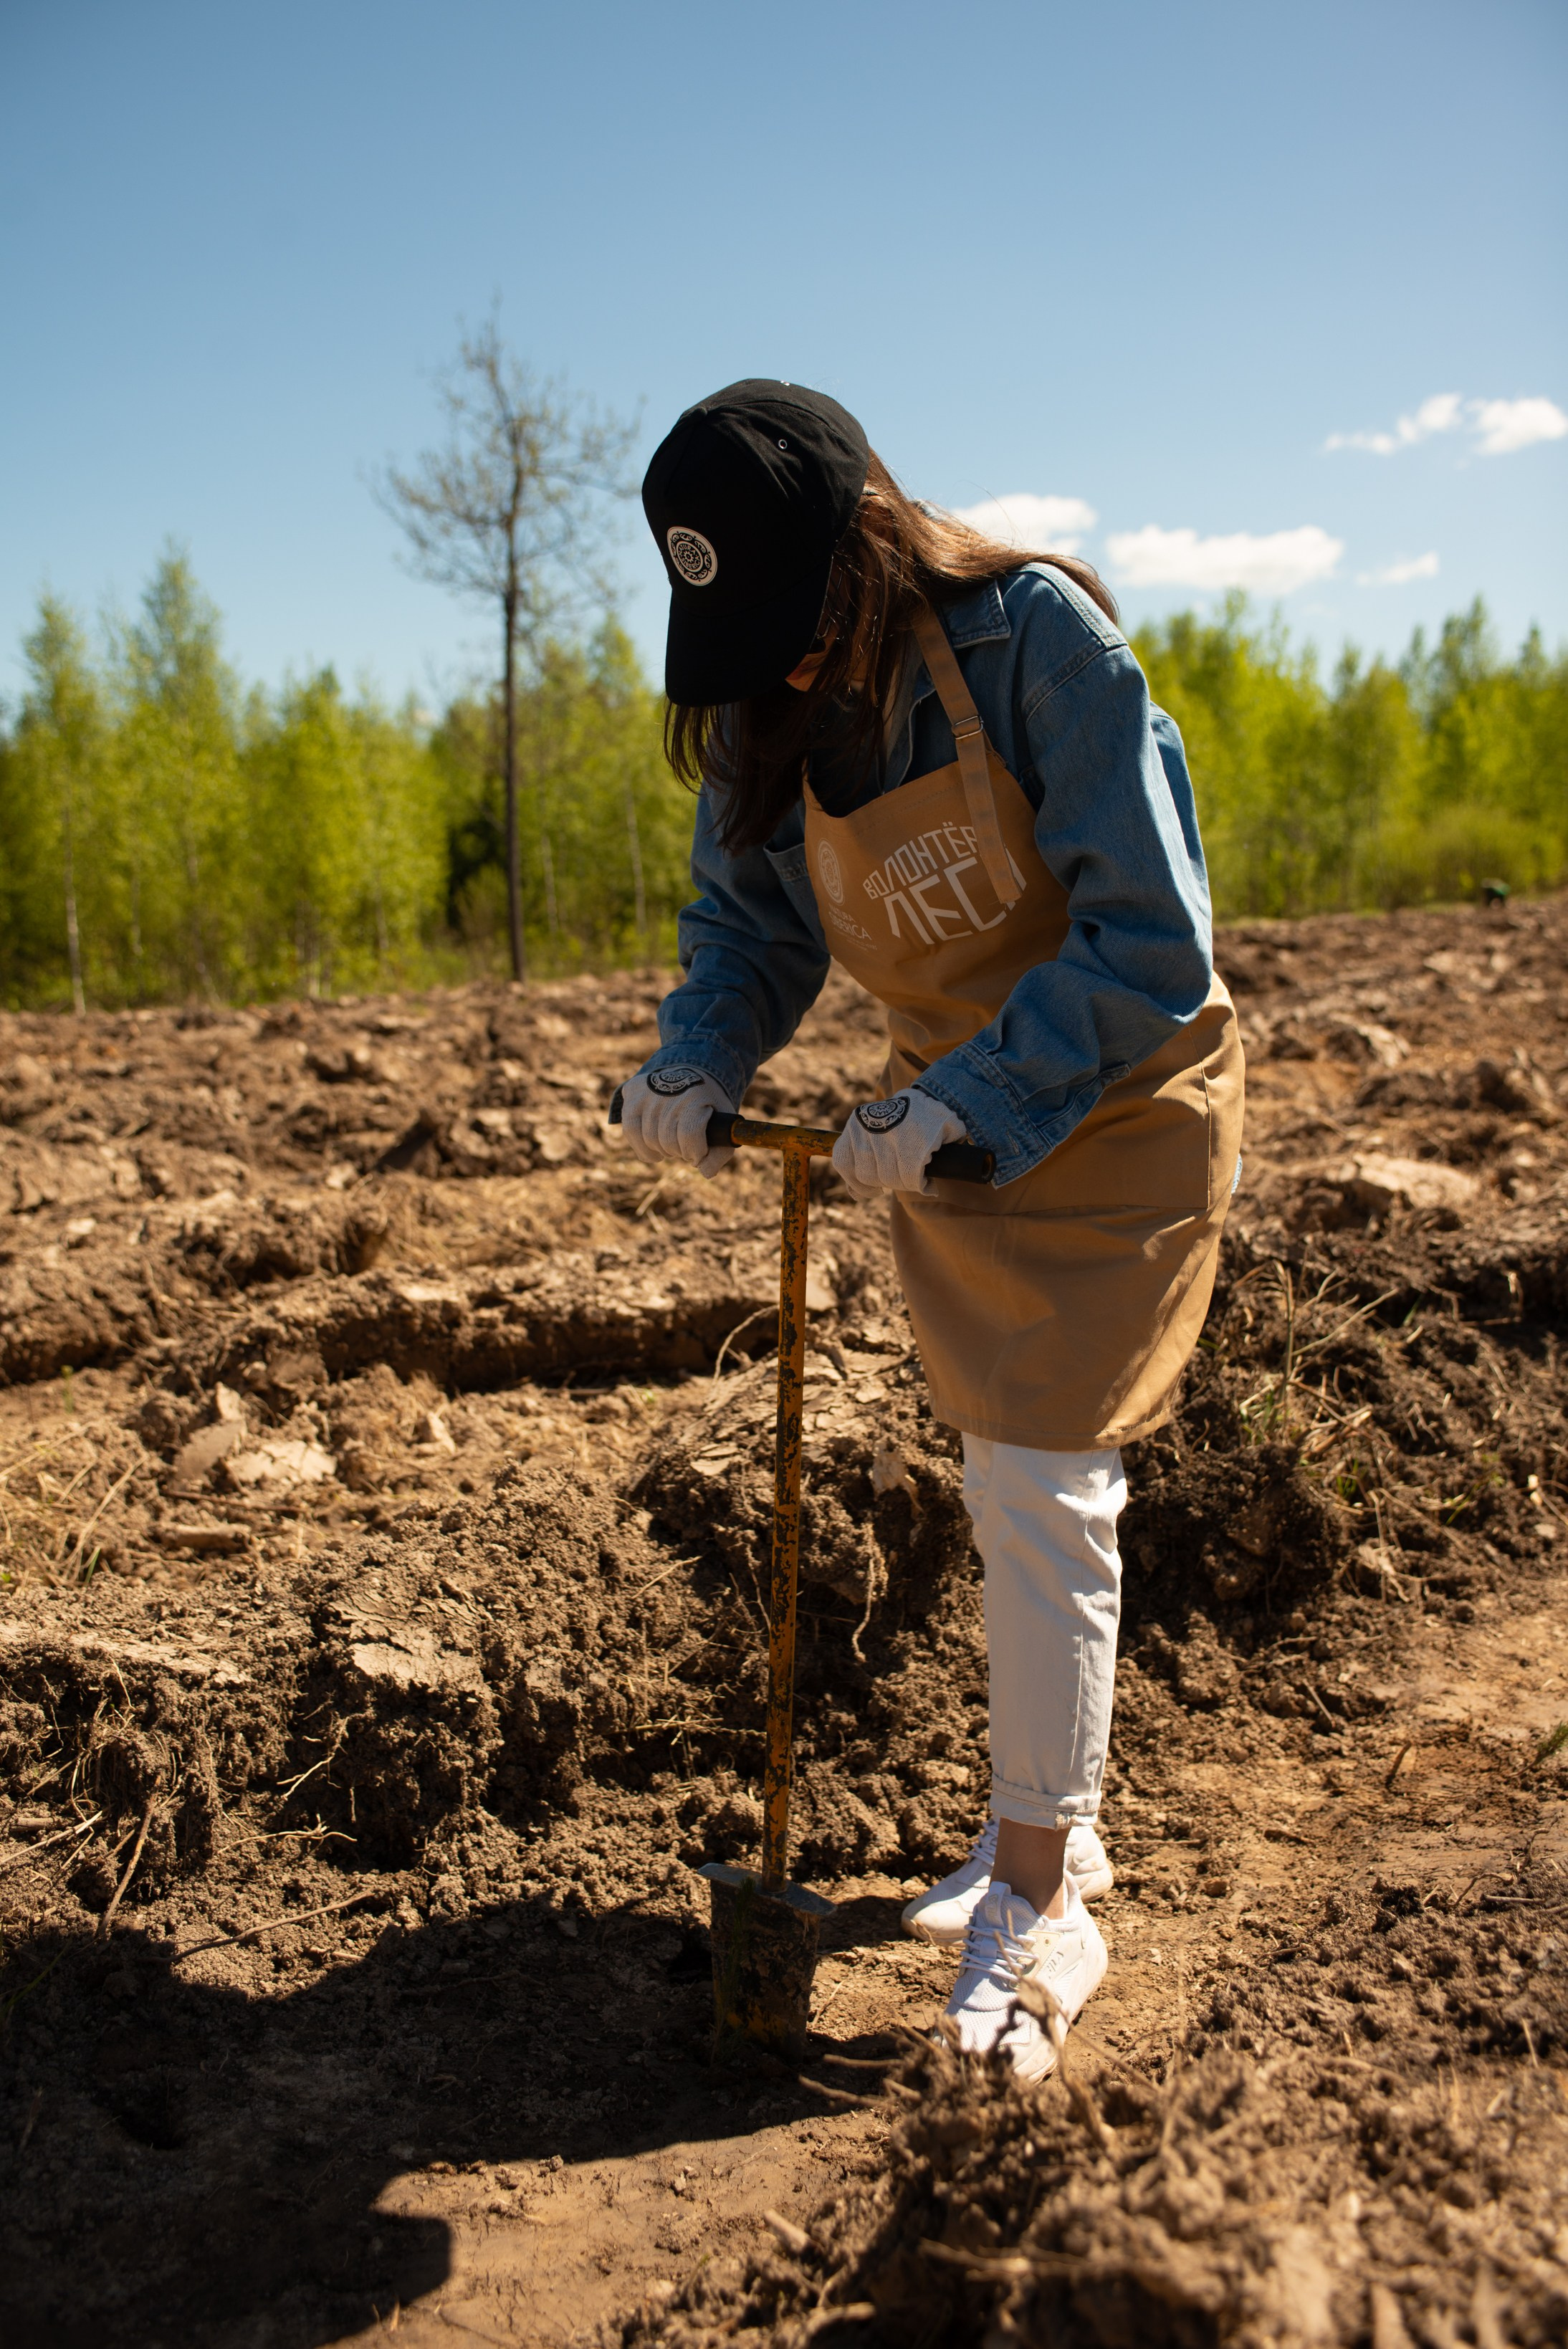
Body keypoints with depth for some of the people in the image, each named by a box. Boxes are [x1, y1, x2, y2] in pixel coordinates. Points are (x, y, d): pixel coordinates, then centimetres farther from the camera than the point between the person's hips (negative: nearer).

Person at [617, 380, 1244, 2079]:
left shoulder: (1041, 638, -25)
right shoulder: (762, 710, -8)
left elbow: (1150, 941, -26)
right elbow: (748, 919, 4)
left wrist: (963, 1102, -31)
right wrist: (698, 1058, -15)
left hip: (1118, 1101, -6)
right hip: (951, 1112, 6)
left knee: (1045, 1490, -8)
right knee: (1006, 1493, 13)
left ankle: (1038, 1907, 8)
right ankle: (1056, 1820, 32)